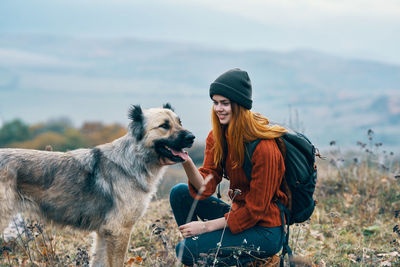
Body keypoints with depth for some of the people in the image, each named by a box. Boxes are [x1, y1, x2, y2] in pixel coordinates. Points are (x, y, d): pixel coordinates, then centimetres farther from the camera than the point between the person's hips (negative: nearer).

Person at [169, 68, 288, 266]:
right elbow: (205, 187, -6)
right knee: (179, 193, 0)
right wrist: (186, 162, -26)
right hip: (238, 212, 8)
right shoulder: (216, 137, 1)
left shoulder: (263, 147, -22)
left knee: (186, 250, -18)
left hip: (265, 230, -8)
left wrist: (206, 226, -18)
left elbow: (256, 210, -19)